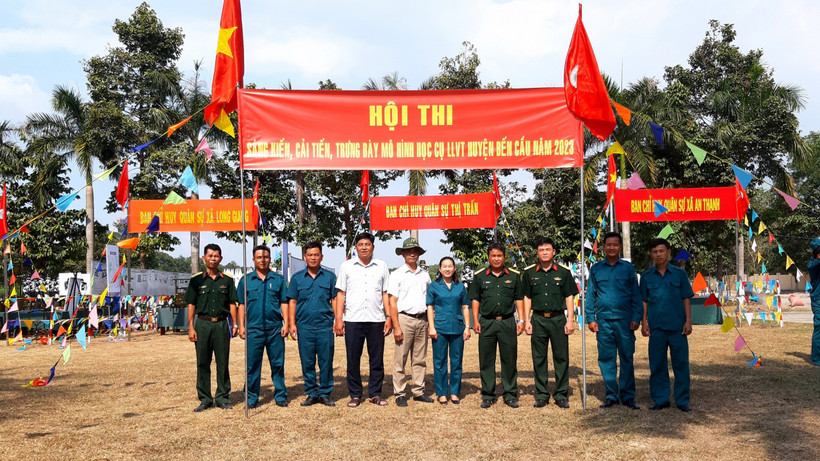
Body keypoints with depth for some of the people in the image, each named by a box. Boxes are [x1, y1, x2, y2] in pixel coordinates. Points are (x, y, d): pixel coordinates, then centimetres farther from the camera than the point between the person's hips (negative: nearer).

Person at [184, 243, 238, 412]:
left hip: (222, 324, 1)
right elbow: (191, 305, 5)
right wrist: (191, 327, -3)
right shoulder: (196, 280, 5)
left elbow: (232, 304, 10)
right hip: (202, 324, 0)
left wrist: (235, 324, 1)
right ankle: (205, 399, 12)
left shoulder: (227, 280, 8)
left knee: (223, 362, 4)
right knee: (202, 363, 4)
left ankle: (223, 397, 13)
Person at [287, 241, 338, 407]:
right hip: (304, 326, 1)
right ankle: (311, 393, 16)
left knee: (326, 361, 2)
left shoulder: (329, 276, 7)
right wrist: (292, 323, 1)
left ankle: (325, 393, 13)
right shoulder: (297, 278, 9)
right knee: (307, 362, 5)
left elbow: (335, 300, 8)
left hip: (325, 325, -1)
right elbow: (292, 302, 9)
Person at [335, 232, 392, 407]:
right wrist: (338, 319, -1)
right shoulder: (347, 266, 7)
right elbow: (341, 293, 7)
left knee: (377, 359, 4)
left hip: (376, 320, 1)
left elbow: (385, 294, 12)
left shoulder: (381, 266, 10)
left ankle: (375, 394, 16)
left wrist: (389, 317, 3)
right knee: (353, 360, 3)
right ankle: (355, 395, 13)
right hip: (353, 320, -1)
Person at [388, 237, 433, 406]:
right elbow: (392, 302, -3)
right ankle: (400, 394, 4)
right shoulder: (397, 275, 1)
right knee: (400, 359, -3)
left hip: (422, 320, 4)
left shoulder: (425, 275, 14)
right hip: (404, 319, -4)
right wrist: (396, 327, -11)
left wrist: (430, 323, 9)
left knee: (420, 359, 8)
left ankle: (418, 391, 17)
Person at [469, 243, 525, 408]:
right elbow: (475, 300, 8)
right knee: (486, 360, 4)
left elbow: (519, 299, 10)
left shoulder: (513, 276, 9)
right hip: (487, 323, 0)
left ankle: (510, 395, 13)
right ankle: (487, 396, 13)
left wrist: (521, 320, 3)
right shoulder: (480, 277, 8)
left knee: (509, 359, 3)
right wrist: (475, 320, 0)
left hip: (508, 322, 0)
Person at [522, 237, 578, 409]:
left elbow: (569, 297, 5)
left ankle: (561, 395, 11)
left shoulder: (563, 273, 5)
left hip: (558, 319, -1)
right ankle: (541, 395, 13)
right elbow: (527, 298, 10)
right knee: (539, 359, 4)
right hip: (538, 319, 1)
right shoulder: (530, 273, 7)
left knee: (561, 357, 2)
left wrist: (570, 320, -2)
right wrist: (527, 321, 2)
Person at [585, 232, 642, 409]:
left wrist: (636, 318, -1)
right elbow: (590, 295, 10)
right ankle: (611, 395, 14)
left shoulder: (628, 268, 7)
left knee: (627, 358, 1)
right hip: (603, 321, 1)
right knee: (606, 358, 4)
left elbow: (636, 295, 8)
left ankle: (628, 396, 9)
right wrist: (590, 318, 3)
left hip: (625, 321, -1)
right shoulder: (596, 269, 10)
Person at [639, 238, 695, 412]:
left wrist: (688, 321, -2)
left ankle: (682, 400, 12)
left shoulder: (679, 273, 4)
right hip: (656, 327, 1)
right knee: (657, 365, 6)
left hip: (677, 326, -1)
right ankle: (660, 399, 16)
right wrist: (644, 322, 1)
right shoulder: (647, 276, 7)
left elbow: (686, 299, 5)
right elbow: (644, 301, 9)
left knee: (681, 363, 2)